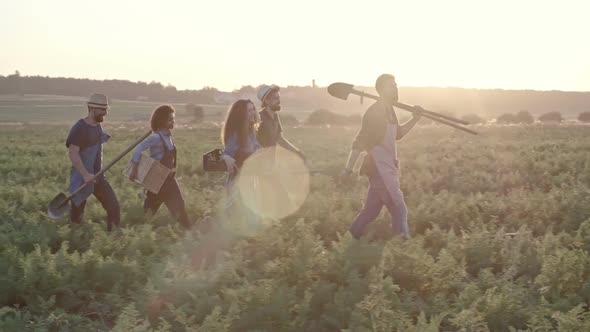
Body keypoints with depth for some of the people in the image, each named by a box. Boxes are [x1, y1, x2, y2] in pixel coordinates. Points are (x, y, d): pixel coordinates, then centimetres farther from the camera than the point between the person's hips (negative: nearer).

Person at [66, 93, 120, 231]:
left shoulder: (97, 126, 9)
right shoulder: (79, 128, -17)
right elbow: (72, 153, -25)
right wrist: (85, 174, -30)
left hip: (98, 177, 7)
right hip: (82, 179, -7)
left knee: (114, 207, -1)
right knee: (76, 216, 3)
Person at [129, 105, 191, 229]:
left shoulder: (168, 136, 4)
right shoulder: (156, 137, -20)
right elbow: (139, 149, -29)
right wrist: (134, 169, -32)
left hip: (169, 177, 7)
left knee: (178, 205, 9)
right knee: (150, 207, 3)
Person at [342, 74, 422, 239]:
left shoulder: (389, 111, 12)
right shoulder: (375, 112, -16)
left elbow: (398, 133, 26)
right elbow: (359, 142, -18)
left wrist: (415, 119, 11)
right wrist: (348, 169, -20)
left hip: (388, 169, 9)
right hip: (379, 168, -9)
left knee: (372, 209, 15)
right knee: (399, 209, -8)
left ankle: (353, 235, 24)